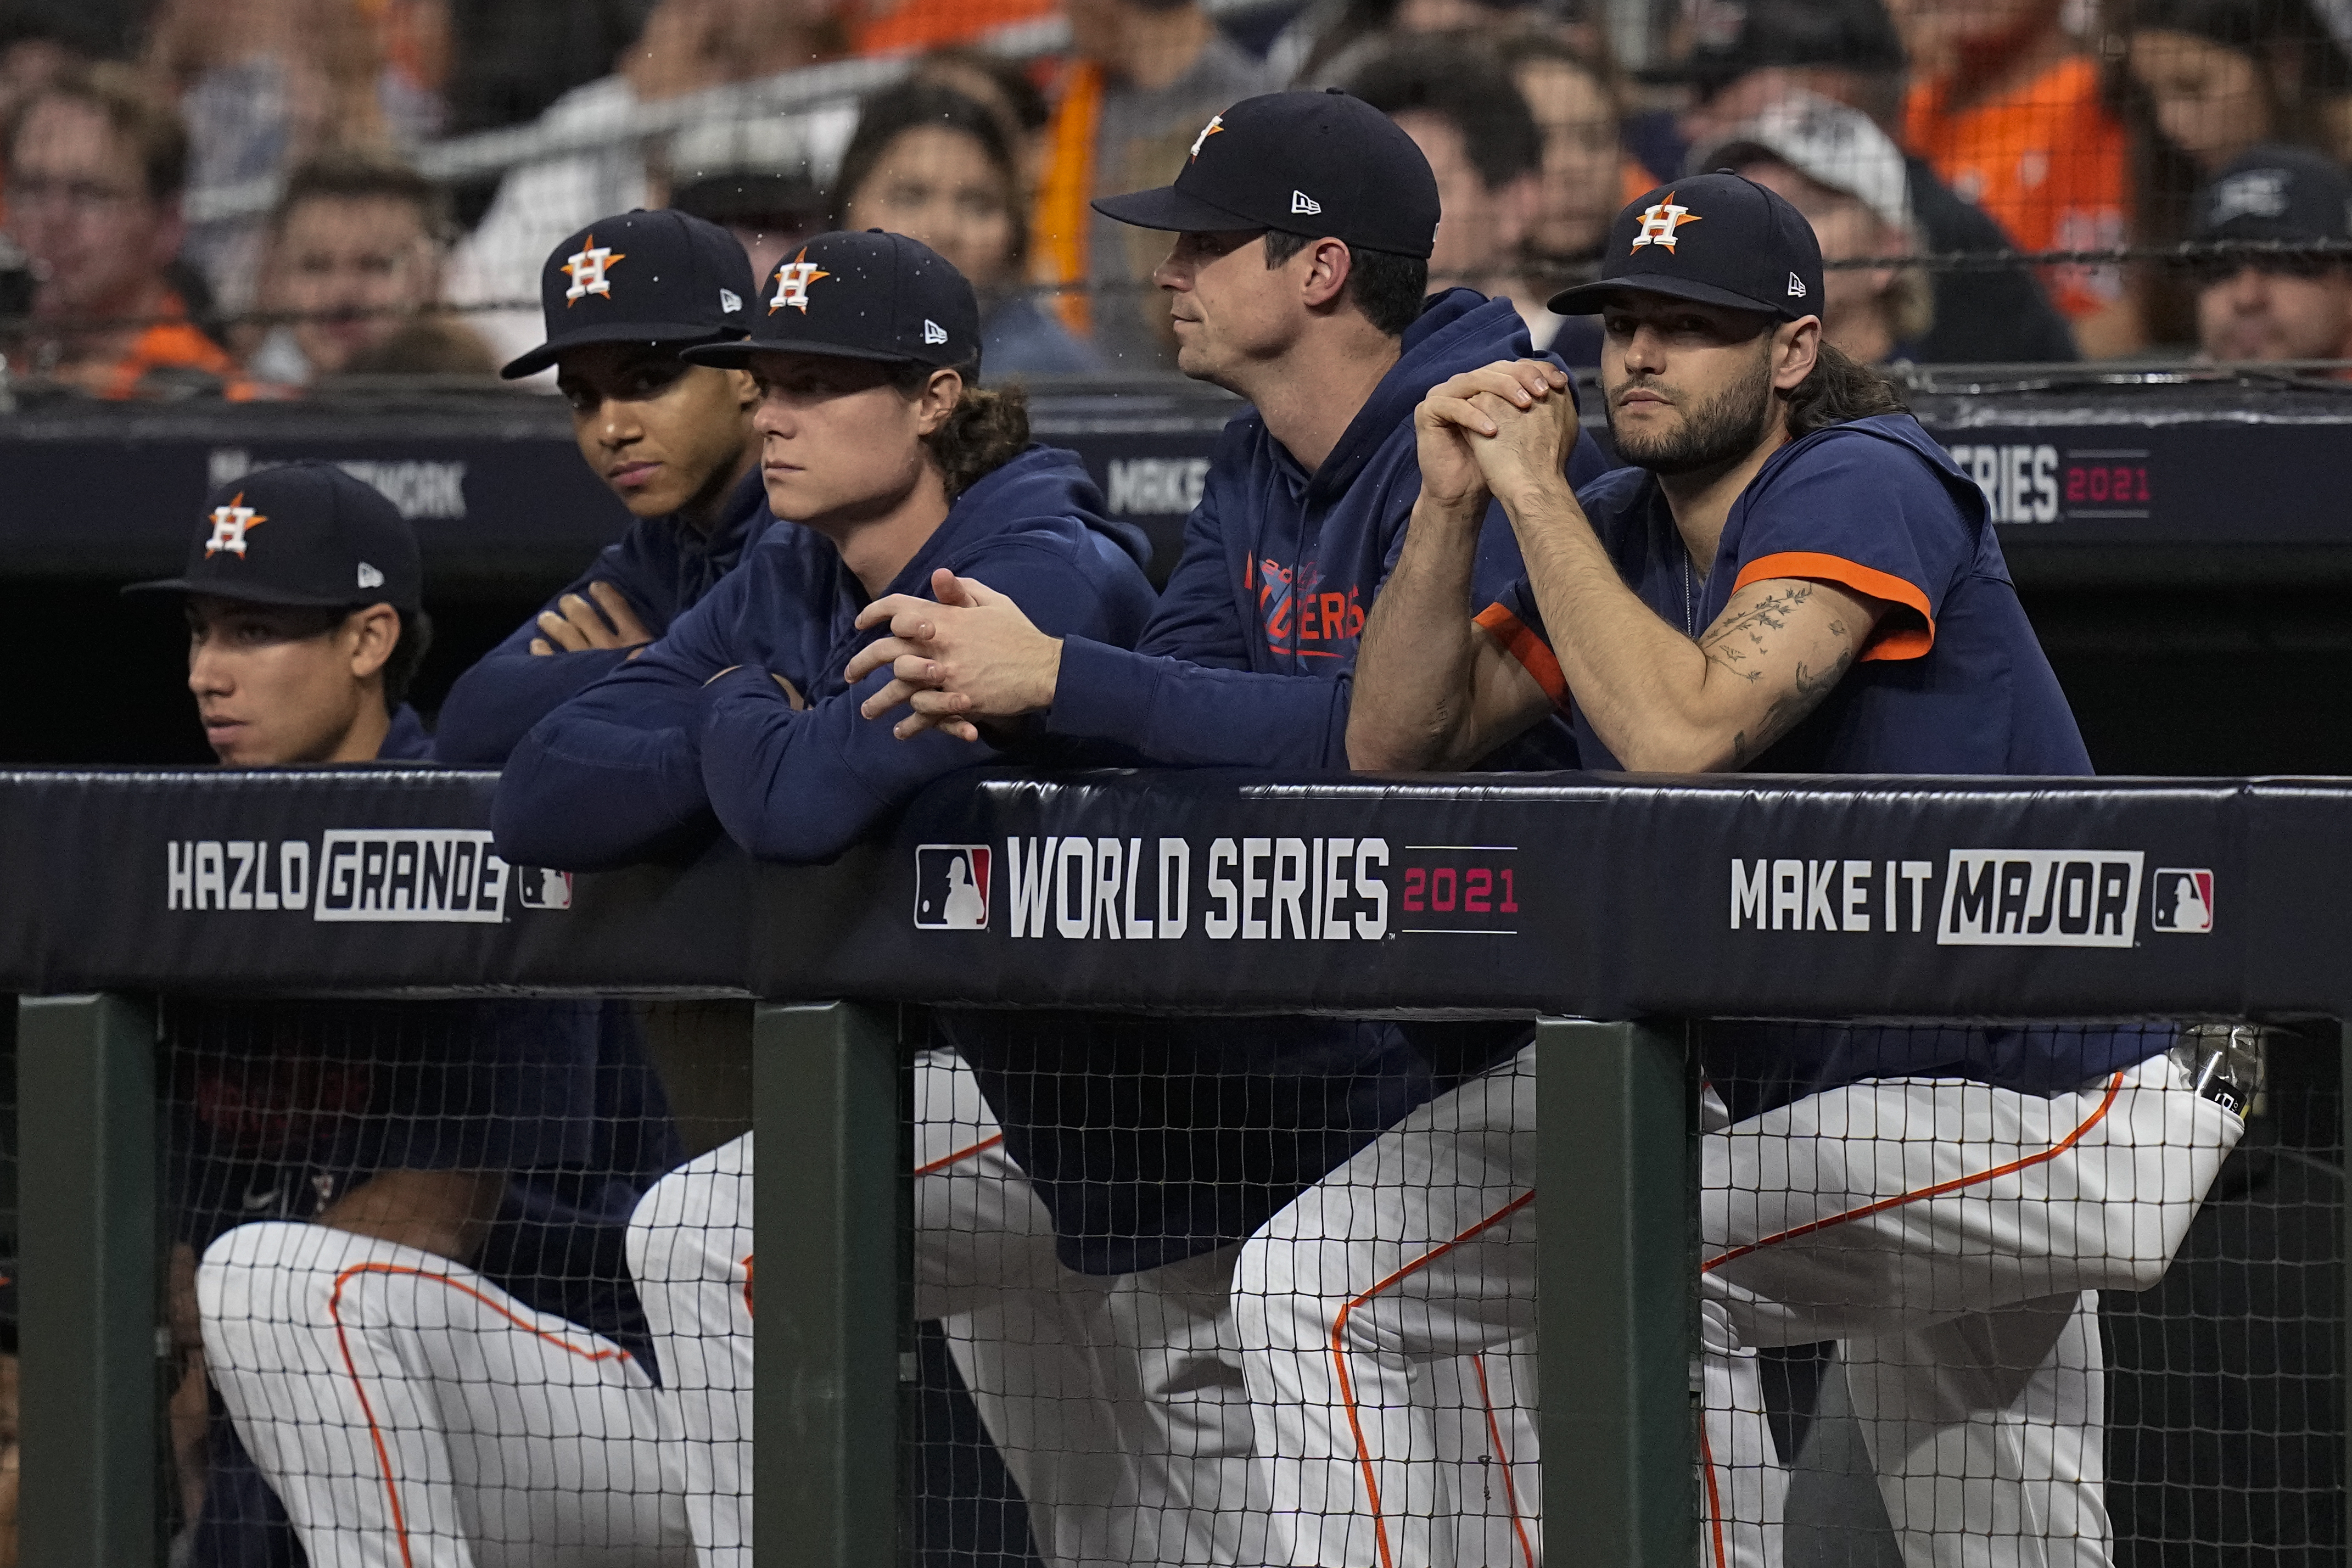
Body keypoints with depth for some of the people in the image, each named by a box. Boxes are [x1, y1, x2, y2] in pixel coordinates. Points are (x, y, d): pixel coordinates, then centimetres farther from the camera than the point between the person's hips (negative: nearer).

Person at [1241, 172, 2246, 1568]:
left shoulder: (1865, 488, -18)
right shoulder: (1617, 528, 7)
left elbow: (1686, 735, -31)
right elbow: (1399, 746, 5)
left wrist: (1536, 493, -22)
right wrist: (1451, 510, -8)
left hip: (2029, 1118, -9)